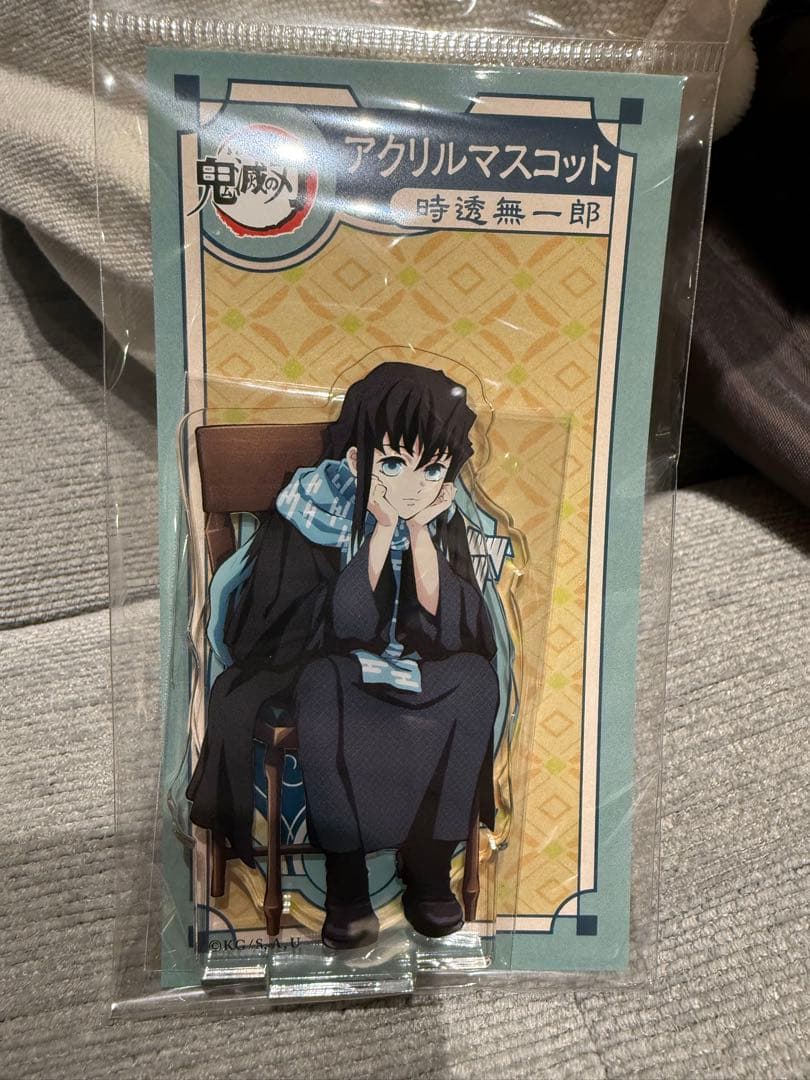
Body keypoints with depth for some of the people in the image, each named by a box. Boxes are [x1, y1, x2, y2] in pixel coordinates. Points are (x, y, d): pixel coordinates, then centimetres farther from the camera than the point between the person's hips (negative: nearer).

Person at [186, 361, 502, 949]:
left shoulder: (442, 516, -8)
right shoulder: (318, 498, -18)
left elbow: (448, 628, -15)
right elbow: (341, 626, -24)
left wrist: (419, 532, -23)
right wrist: (382, 529, -29)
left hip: (408, 666, 3)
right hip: (314, 659, -3)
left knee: (476, 678, -23)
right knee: (325, 684, -35)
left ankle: (431, 861, -9)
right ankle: (345, 873, -16)